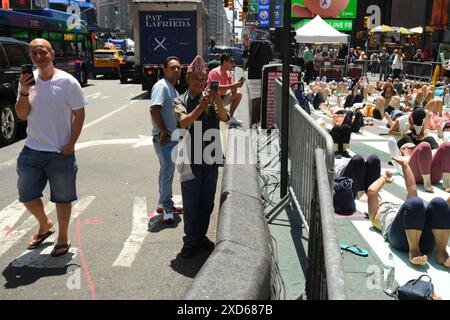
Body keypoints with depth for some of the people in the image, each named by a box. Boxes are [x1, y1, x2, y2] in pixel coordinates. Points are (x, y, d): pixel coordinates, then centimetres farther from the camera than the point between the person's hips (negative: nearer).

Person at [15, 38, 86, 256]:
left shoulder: (67, 82, -9)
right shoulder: (28, 80, 3)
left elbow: (79, 114, -7)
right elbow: (22, 115, 1)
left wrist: (70, 145, -11)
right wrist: (24, 92, -17)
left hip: (60, 152, -4)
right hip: (31, 150, 4)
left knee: (62, 198, 8)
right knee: (27, 196, 13)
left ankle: (63, 237, 27)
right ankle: (44, 225, 41)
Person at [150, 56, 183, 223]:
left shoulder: (172, 88, 17)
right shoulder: (161, 86, -14)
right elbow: (154, 109, -25)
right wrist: (164, 131, -22)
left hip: (173, 137, 10)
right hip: (164, 138, -10)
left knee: (167, 170, 16)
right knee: (167, 171, -6)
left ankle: (165, 204, 28)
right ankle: (166, 206, 5)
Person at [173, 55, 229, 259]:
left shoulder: (212, 99, 5)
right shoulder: (181, 101, -2)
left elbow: (225, 118, -12)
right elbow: (184, 123, -20)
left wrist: (218, 101, -31)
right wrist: (201, 107, -34)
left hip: (211, 157, 3)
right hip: (191, 158, -3)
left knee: (207, 201, 14)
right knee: (190, 202, 5)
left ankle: (201, 235, 31)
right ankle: (190, 241, 18)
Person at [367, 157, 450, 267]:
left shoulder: (404, 207, 47)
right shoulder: (376, 215, 35)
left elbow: (412, 189, 39)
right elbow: (371, 191, 21)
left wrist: (405, 164, 47)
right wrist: (384, 179, 39)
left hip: (426, 239, 4)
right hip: (400, 237, -4)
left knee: (438, 203, -25)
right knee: (414, 203, -32)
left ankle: (441, 252, -29)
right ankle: (414, 251, -31)